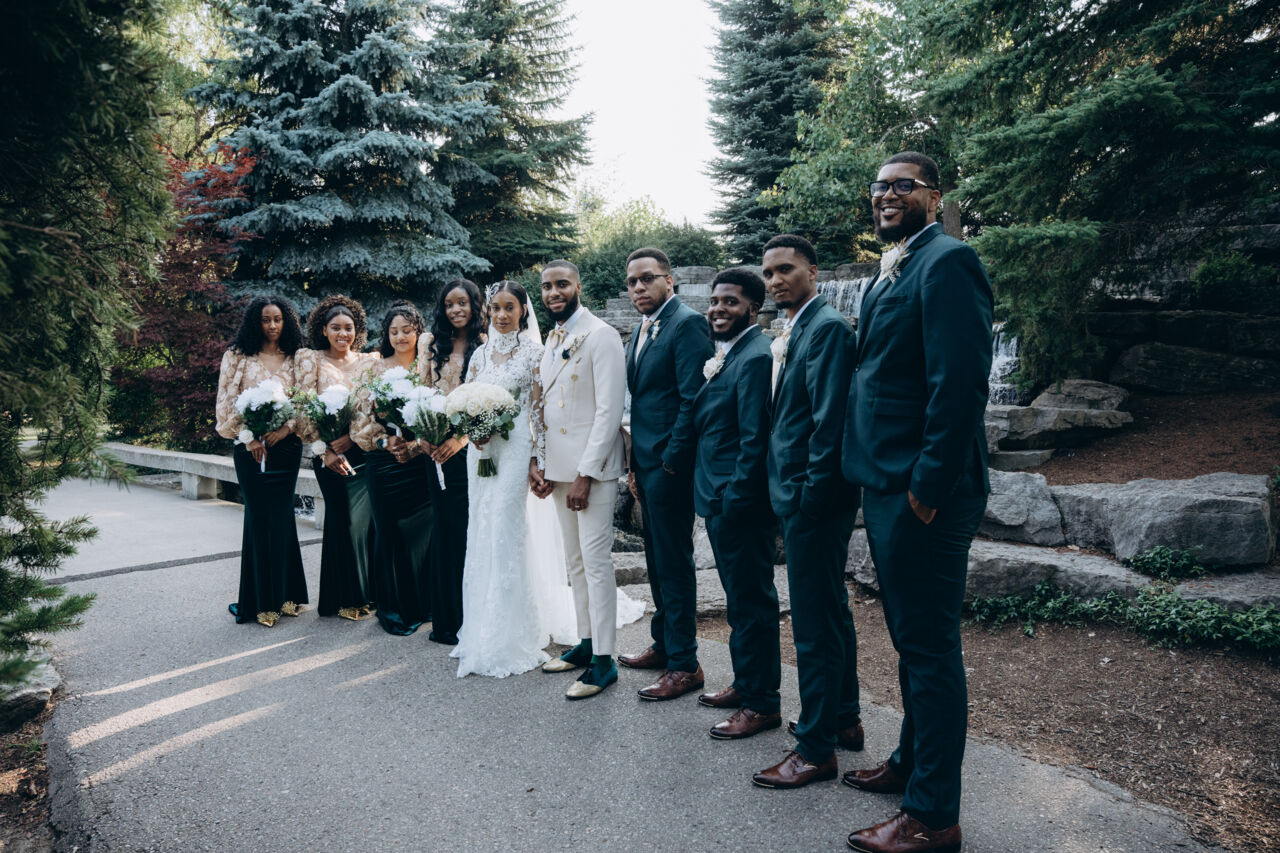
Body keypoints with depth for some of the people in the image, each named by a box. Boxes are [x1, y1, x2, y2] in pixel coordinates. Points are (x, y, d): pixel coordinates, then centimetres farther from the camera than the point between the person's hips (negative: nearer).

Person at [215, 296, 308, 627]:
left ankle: (282, 594, 11)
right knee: (258, 516, -2)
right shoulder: (238, 357, 5)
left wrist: (286, 428, -8)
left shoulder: (296, 360, 9)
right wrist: (249, 436, -8)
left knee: (281, 516, 0)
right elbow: (227, 402, 2)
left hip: (286, 445, 1)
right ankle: (261, 599, 6)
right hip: (250, 447, -1)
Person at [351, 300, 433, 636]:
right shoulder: (375, 370, 8)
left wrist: (412, 446, -13)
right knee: (390, 532, 2)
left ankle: (422, 604, 16)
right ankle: (394, 608, 14)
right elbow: (361, 416, 4)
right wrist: (385, 441, -12)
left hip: (420, 461, 0)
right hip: (383, 463, 1)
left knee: (421, 530, 1)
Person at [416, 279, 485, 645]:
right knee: (445, 529, 5)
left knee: (473, 530, -2)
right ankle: (446, 621, 14)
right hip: (436, 447, 3)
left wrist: (460, 438, -14)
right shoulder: (430, 343, 13)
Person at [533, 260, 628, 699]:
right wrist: (535, 462, 7)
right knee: (575, 562, 14)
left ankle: (603, 660, 4)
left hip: (592, 468, -8)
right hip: (558, 467, 8)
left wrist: (586, 473, -19)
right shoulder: (552, 339, 15)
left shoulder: (601, 336, -10)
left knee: (596, 562, -4)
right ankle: (586, 642, 26)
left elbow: (609, 410, -16)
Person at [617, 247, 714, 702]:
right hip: (645, 464, 9)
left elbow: (693, 398, -19)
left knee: (673, 562, -2)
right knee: (657, 560, 18)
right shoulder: (641, 330, 16)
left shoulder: (688, 323, -13)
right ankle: (663, 644, 32)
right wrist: (635, 464, 14)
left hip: (669, 465, -9)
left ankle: (684, 664, 9)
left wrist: (672, 461, -18)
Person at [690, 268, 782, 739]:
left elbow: (754, 438, -21)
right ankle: (745, 684, 34)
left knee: (751, 601, 0)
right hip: (719, 498, 10)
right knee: (739, 598, 19)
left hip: (740, 501, -10)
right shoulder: (724, 354, 14)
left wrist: (735, 498, -20)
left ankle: (762, 703, 13)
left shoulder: (755, 356, -17)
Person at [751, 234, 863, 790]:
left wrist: (811, 494, -19)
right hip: (799, 497, 10)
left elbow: (830, 420, -20)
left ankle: (816, 749, 9)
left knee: (815, 623, -3)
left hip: (814, 499, -10)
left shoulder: (827, 327, -14)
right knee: (831, 610, 19)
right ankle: (844, 719, 34)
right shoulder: (793, 332, 16)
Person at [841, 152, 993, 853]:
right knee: (909, 638, 21)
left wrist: (927, 490, -21)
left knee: (928, 646, 0)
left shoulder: (946, 262, -13)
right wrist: (880, 481, 14)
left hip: (922, 492, -10)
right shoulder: (890, 273, 18)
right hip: (886, 487, 10)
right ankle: (910, 762, 38)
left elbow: (959, 383, -22)